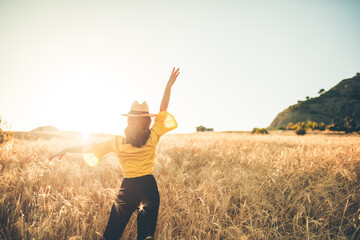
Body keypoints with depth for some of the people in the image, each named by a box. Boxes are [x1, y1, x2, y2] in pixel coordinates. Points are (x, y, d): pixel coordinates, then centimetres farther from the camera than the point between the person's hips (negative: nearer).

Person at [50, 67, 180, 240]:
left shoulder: (117, 142, -6)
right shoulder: (153, 138, -6)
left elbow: (92, 147, 2)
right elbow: (163, 109, 0)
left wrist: (65, 150, 15)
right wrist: (169, 86, 3)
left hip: (128, 188, 0)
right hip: (149, 186, 0)